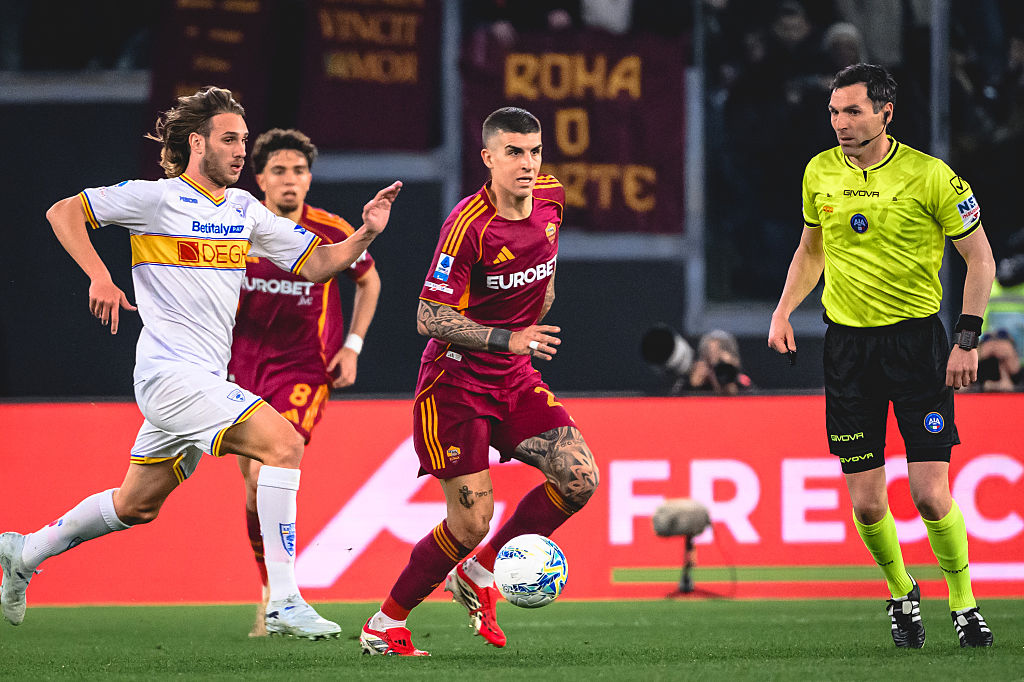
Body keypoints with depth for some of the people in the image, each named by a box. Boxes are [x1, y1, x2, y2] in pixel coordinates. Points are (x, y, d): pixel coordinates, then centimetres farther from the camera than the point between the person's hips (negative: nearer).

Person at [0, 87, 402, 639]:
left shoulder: (244, 209, 12)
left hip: (207, 380, 9)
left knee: (136, 506, 19)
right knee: (283, 443, -22)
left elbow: (314, 262, 14)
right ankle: (283, 603, -23)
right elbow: (63, 212, -5)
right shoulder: (157, 198, -8)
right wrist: (99, 278, -17)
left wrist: (365, 234, -4)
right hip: (170, 371, -9)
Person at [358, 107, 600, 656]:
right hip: (455, 379, -7)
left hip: (514, 379, 7)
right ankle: (383, 627, 8)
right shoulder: (468, 225, -22)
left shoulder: (550, 200, 0)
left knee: (580, 478, -10)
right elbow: (429, 318, -22)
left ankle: (478, 575, 9)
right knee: (471, 520, -11)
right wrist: (508, 339, -30)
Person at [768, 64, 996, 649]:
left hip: (918, 338, -3)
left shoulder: (930, 176, -10)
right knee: (867, 505, 0)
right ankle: (902, 593, 26)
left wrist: (968, 340, -10)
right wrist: (784, 311, 7)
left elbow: (981, 258, -3)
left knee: (931, 495, -11)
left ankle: (964, 603, 11)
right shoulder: (820, 173, 3)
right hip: (848, 343, 3)